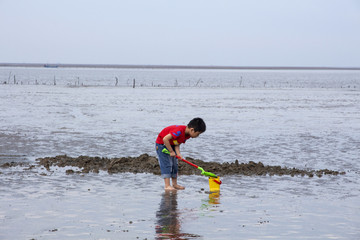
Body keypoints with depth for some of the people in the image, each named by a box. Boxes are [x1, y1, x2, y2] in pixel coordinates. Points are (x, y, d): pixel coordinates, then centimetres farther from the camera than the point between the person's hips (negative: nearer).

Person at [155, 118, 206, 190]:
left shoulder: (187, 135, -8)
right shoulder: (179, 131, -37)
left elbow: (177, 144, -5)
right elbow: (165, 139, -37)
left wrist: (178, 153, -23)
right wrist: (171, 151, -28)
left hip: (171, 145, 9)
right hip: (162, 144, -9)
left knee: (174, 165, 10)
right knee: (166, 164, -13)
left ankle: (175, 184, 17)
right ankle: (167, 186, -14)